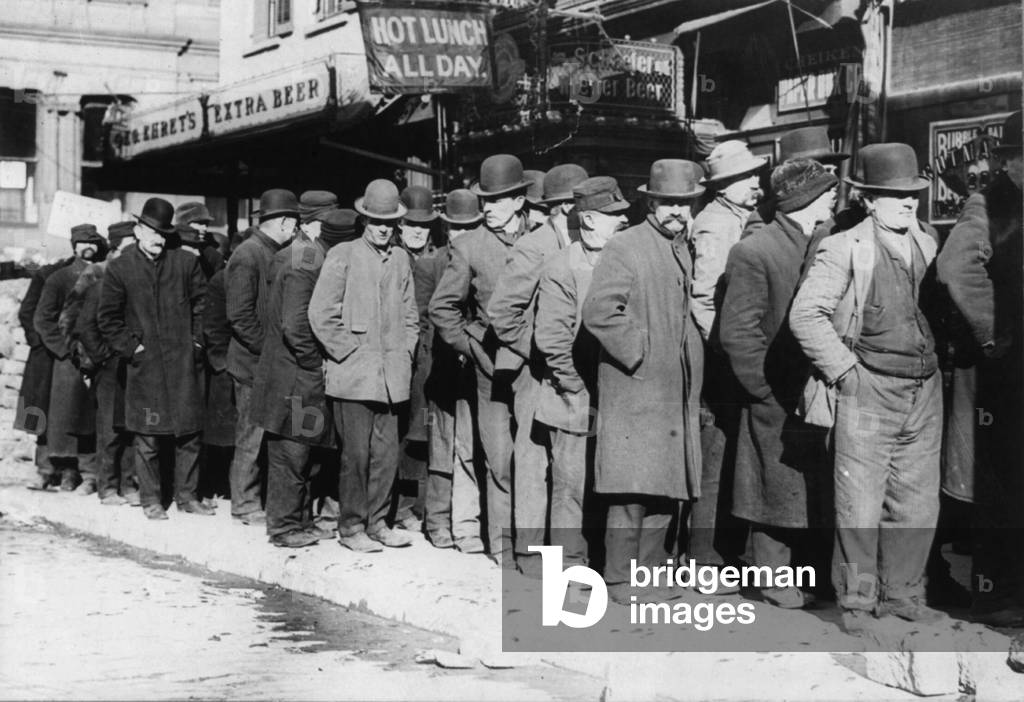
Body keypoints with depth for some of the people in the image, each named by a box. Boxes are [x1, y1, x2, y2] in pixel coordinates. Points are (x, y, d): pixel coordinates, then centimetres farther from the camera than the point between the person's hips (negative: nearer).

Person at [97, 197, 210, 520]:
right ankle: (151, 499, 14)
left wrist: (197, 341, 3)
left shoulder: (185, 263, 5)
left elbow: (202, 303, 11)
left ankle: (186, 495, 17)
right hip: (145, 364, -2)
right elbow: (107, 319, 4)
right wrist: (131, 347, -3)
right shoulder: (119, 269, 1)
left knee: (189, 432, 5)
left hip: (184, 362, 2)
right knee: (147, 435, 2)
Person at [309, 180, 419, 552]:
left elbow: (410, 315, 20)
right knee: (356, 453, -2)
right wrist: (350, 352, -8)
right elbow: (321, 313, -7)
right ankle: (351, 527, 9)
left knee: (387, 454, 7)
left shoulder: (400, 259, 11)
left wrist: (405, 352, 8)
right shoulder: (342, 256, -4)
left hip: (392, 377, 5)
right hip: (353, 376, -5)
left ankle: (376, 523, 19)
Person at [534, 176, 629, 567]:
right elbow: (551, 339, -11)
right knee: (572, 488, 1)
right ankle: (569, 567, 11)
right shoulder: (562, 269, -8)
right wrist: (580, 390, -12)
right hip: (577, 403, -5)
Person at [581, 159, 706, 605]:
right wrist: (640, 350, -14)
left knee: (666, 491, 10)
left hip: (676, 396, 8)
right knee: (632, 490, -6)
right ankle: (618, 581, 3)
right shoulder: (624, 248, -9)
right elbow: (598, 312, -19)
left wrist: (691, 359, 15)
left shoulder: (685, 251, 16)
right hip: (636, 392, -8)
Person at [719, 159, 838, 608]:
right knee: (779, 492, 3)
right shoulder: (754, 252, -11)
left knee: (815, 493, 11)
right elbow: (738, 333, -14)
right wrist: (773, 391, -13)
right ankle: (776, 583, 15)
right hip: (778, 404, -6)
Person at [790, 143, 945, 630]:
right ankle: (856, 600, 12)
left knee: (918, 504, 9)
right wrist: (843, 369, -12)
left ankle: (902, 594, 23)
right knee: (860, 505, -2)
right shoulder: (844, 250, -7)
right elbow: (805, 314, -12)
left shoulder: (929, 243, 10)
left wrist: (940, 356, 11)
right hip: (869, 393, -5)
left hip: (925, 393, 5)